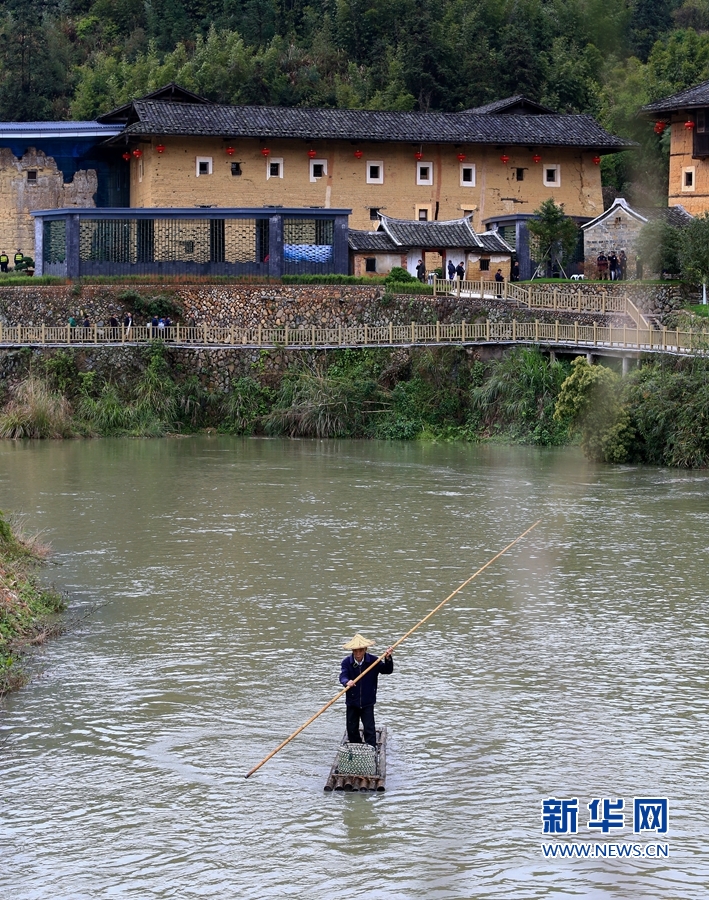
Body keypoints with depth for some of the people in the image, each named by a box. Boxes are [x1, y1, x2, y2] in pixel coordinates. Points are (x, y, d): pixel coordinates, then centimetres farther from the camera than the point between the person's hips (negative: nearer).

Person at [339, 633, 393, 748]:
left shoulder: (373, 661, -7)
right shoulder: (346, 662, -8)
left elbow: (387, 671, -3)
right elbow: (343, 676, -22)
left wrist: (388, 659, -22)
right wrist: (347, 682, -46)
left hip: (368, 703, -1)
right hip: (352, 702, 1)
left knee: (369, 729, -6)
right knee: (352, 729, 11)